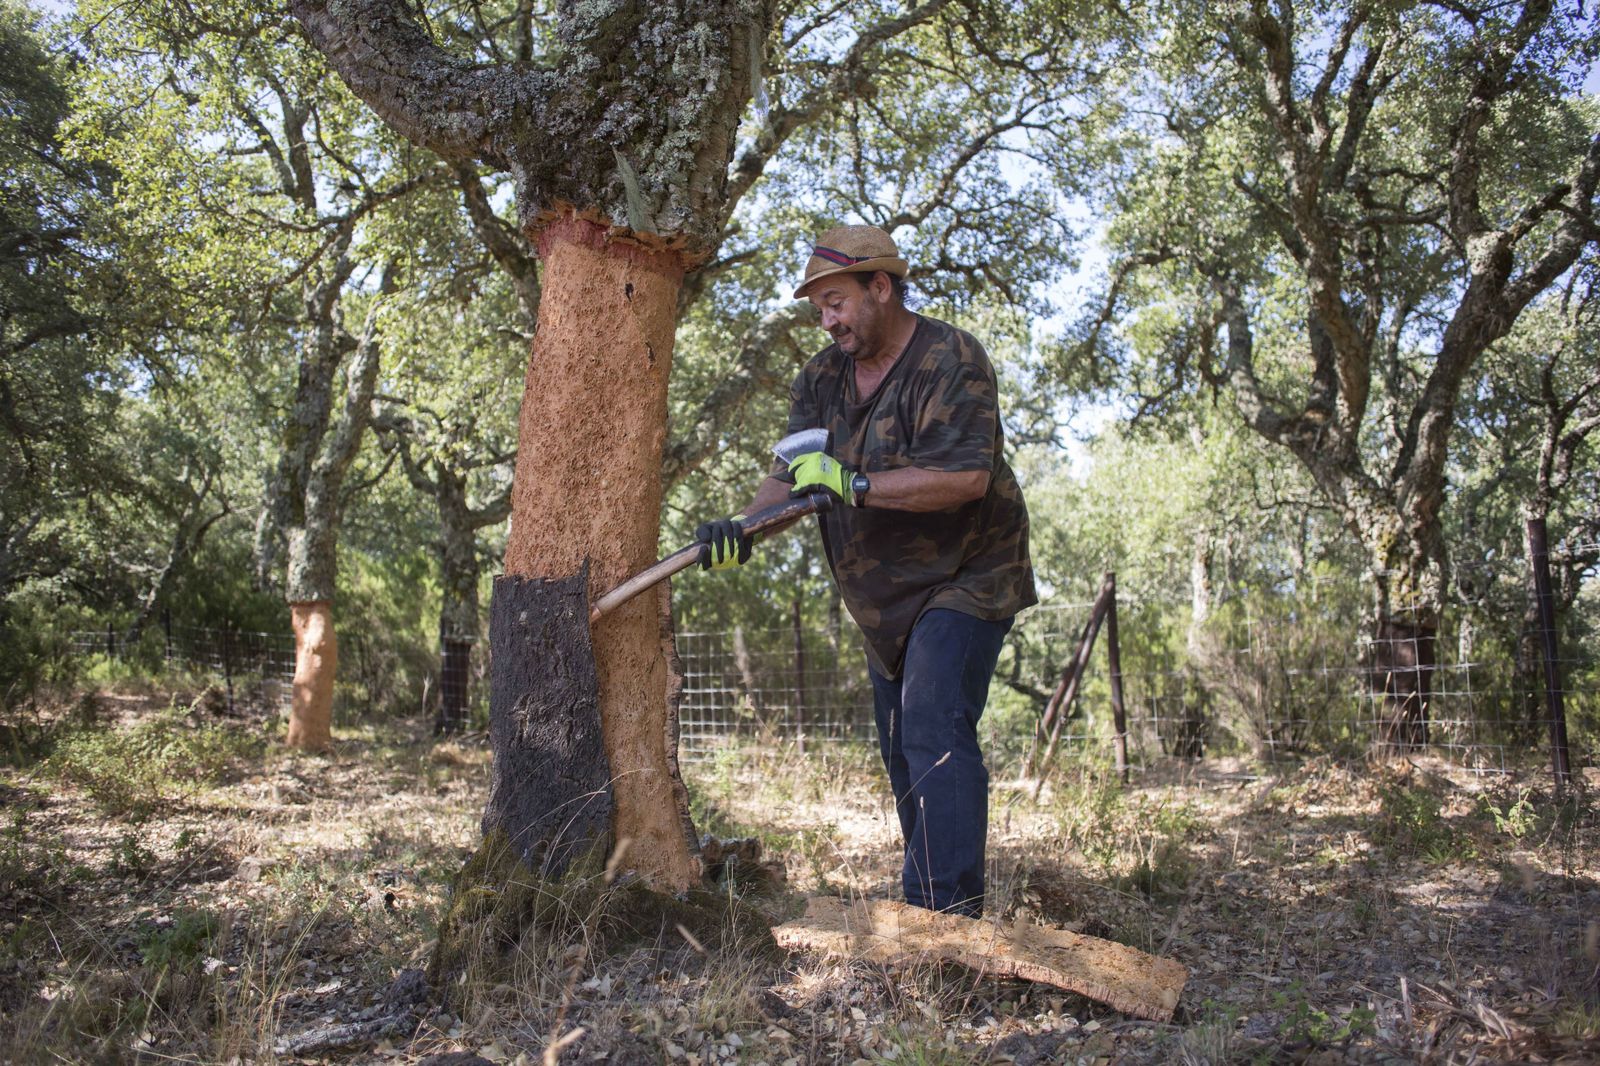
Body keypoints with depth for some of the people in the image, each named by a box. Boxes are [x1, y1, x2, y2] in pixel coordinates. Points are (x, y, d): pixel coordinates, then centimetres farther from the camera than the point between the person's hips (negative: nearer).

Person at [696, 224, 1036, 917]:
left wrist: (854, 485, -33)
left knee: (934, 736, -21)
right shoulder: (823, 378, 6)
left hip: (962, 581, -8)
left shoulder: (949, 360, -17)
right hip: (884, 598, 8)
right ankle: (924, 913, 22)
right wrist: (742, 524, -22)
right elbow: (792, 475, -2)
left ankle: (950, 918, -20)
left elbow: (966, 477, -29)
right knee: (901, 754, 11)